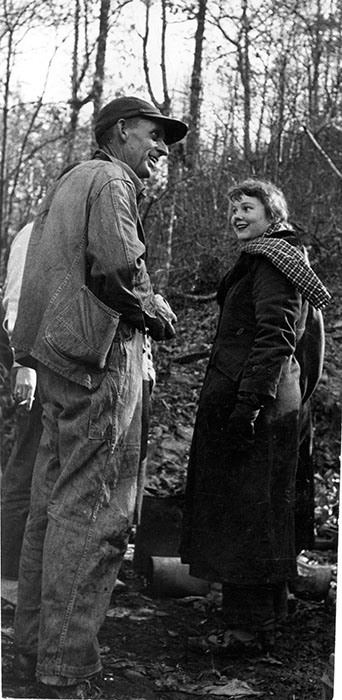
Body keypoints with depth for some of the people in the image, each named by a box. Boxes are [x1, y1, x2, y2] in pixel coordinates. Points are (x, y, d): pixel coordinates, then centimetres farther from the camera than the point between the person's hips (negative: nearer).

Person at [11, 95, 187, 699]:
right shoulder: (110, 180, -5)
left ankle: (34, 646, 21)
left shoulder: (70, 182, 25)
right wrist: (159, 315, -3)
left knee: (53, 501, 13)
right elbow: (117, 269, -19)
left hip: (59, 354, 10)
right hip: (101, 355, -10)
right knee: (93, 510, -9)